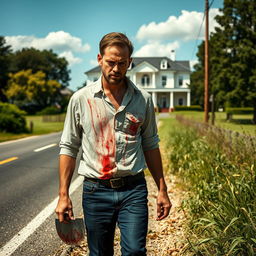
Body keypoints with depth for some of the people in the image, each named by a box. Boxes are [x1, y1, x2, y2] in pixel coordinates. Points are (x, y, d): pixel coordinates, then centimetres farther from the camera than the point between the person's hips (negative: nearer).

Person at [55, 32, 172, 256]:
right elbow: (69, 148, 3)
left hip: (134, 189, 0)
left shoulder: (143, 99, 4)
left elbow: (150, 145, 11)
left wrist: (162, 189, 9)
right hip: (96, 190, 0)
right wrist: (63, 195, -1)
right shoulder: (81, 99, 0)